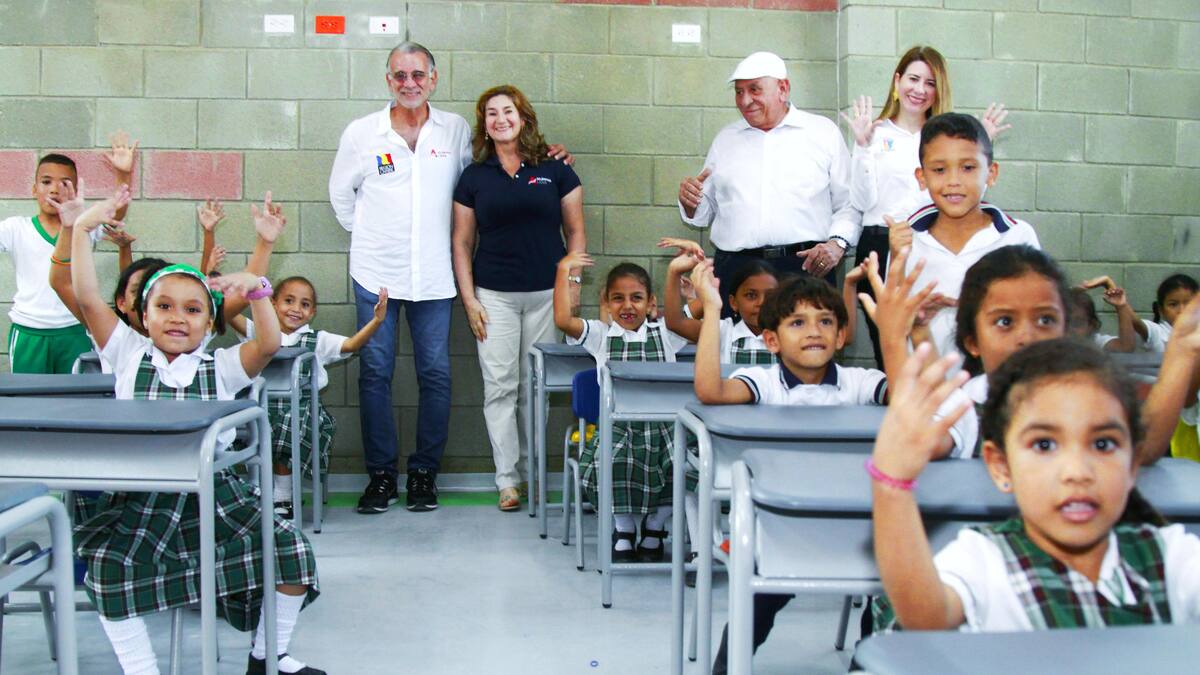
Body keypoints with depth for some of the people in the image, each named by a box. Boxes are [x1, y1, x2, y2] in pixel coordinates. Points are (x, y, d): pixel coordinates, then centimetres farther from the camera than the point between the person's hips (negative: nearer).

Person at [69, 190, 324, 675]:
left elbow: (268, 344, -10)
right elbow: (87, 298, -2)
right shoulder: (129, 356, 6)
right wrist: (83, 230, -5)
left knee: (292, 553, -9)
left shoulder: (220, 367, 6)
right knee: (106, 567, -26)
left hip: (214, 493, 1)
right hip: (142, 496, -1)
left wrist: (257, 292, -25)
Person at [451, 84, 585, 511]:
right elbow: (462, 242, 8)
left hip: (547, 294, 0)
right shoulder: (474, 178, 7)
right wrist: (468, 299, 0)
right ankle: (507, 480, 5)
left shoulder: (555, 171, 4)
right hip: (494, 296, 1)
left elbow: (575, 231, 6)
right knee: (500, 387, -2)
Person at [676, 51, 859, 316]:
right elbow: (707, 211, 22)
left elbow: (849, 204, 6)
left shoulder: (824, 132, 10)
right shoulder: (726, 139, 19)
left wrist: (837, 243, -10)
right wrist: (690, 203, 1)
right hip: (735, 269, 2)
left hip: (806, 266, -2)